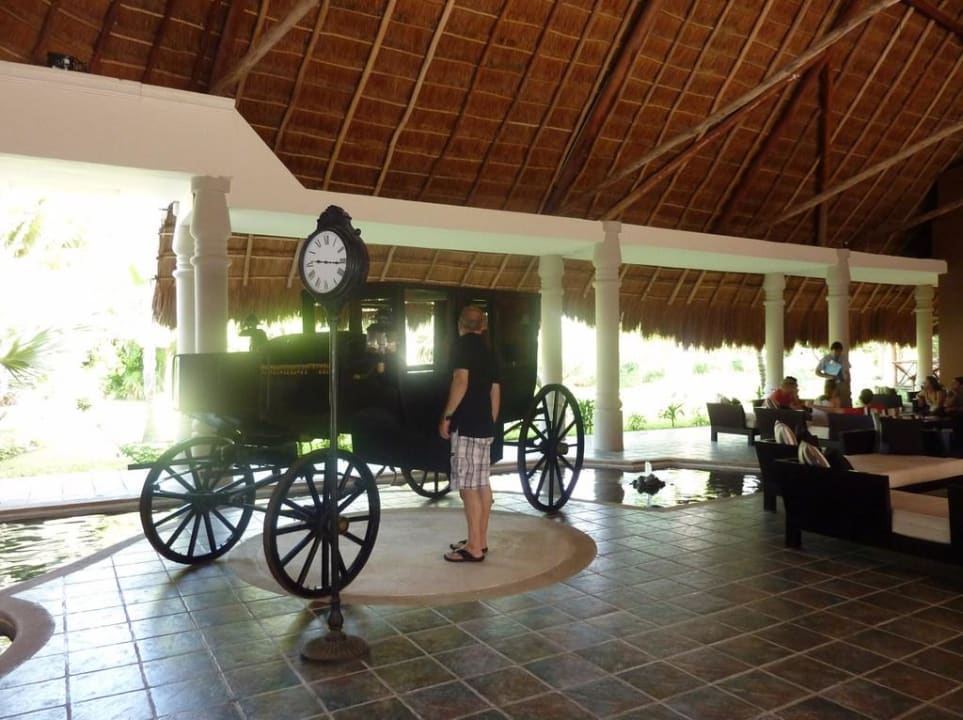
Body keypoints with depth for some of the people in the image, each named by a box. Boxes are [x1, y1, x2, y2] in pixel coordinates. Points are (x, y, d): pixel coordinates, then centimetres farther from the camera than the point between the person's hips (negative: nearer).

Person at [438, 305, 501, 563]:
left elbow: (461, 381, -20)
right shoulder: (488, 350, 16)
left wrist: (446, 416, -16)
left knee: (468, 488, -6)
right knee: (482, 484, 12)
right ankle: (480, 540, 20)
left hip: (466, 425, -9)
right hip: (484, 426, 9)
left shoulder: (463, 344, -7)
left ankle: (474, 548, -4)